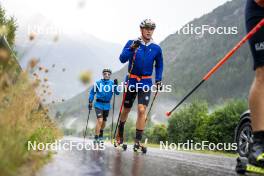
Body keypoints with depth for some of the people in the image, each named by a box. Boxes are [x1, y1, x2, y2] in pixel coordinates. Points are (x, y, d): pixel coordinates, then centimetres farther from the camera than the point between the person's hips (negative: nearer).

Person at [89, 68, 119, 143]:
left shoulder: (112, 83, -1)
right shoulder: (98, 83, -5)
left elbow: (117, 93, -8)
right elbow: (92, 92, 3)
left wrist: (116, 85, -22)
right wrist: (90, 102, -1)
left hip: (107, 105, 3)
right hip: (99, 104, -3)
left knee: (104, 121, 14)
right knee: (100, 120, -17)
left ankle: (101, 136, 36)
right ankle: (96, 138, -11)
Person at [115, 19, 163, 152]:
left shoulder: (156, 49, 2)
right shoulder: (131, 43, -4)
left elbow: (159, 66, 16)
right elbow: (122, 59, -16)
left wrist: (158, 80, 7)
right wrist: (132, 49, -30)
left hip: (146, 83, 0)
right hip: (131, 81, 0)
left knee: (142, 110, -13)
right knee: (126, 109, 13)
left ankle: (138, 141, -7)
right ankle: (120, 133, 38)